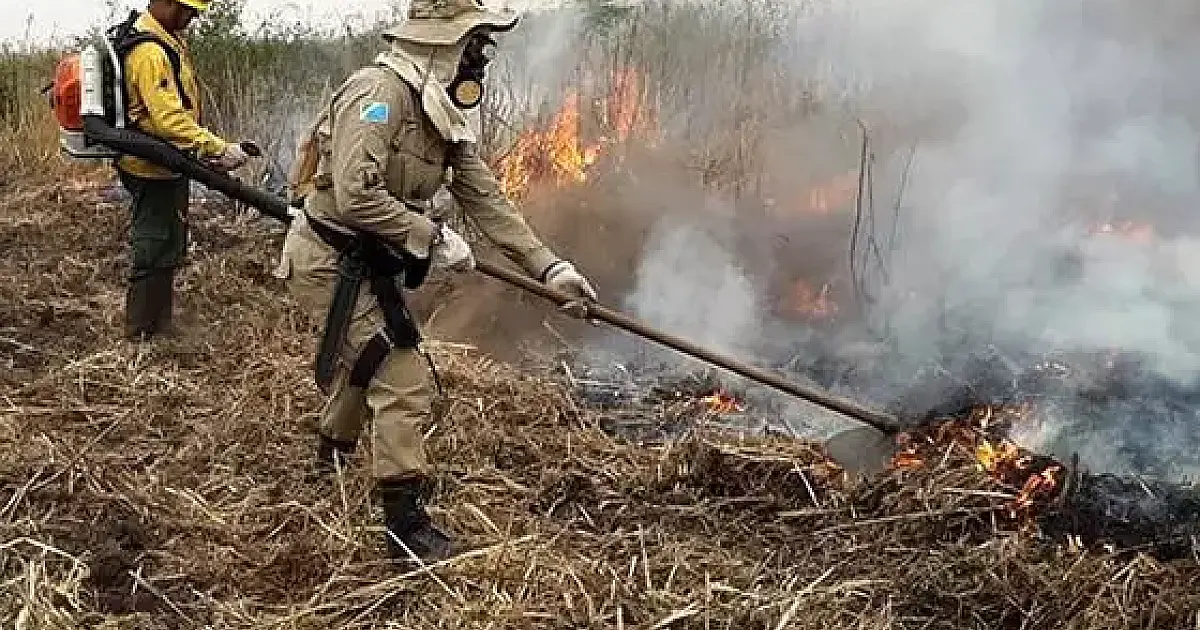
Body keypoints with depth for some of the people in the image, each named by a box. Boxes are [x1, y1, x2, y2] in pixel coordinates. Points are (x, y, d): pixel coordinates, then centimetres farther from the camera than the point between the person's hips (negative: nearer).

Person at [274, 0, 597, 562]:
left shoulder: (443, 118, 4)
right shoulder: (379, 93, -24)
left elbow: (485, 198, 5)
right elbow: (356, 197, -33)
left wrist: (548, 267, 0)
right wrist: (432, 238, -24)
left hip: (363, 263, 10)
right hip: (329, 262, -10)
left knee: (369, 359, 30)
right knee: (403, 380, -12)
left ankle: (333, 453, 58)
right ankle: (407, 526, -3)